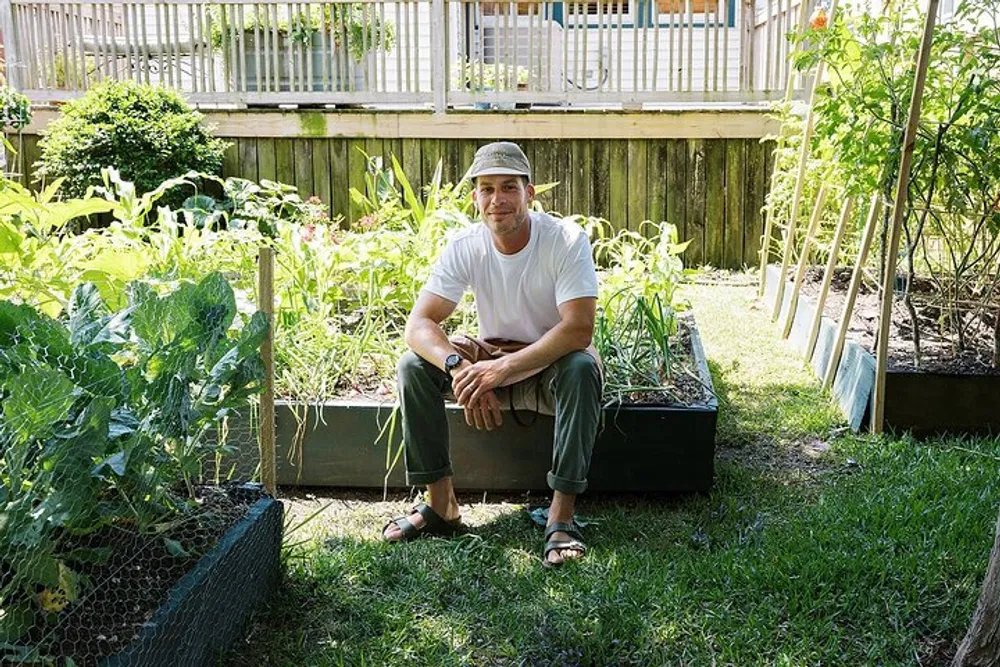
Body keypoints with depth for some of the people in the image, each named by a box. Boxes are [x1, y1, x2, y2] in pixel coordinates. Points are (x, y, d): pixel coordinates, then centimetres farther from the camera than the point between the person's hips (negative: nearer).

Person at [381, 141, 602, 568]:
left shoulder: (567, 240, -21)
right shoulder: (465, 247, -12)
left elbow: (578, 328, -31)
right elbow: (419, 324, -18)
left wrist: (504, 368, -40)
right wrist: (458, 366, -40)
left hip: (551, 360, -3)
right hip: (490, 357, 3)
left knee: (581, 369, -37)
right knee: (413, 366, -20)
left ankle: (562, 517, -31)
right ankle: (441, 504, -12)